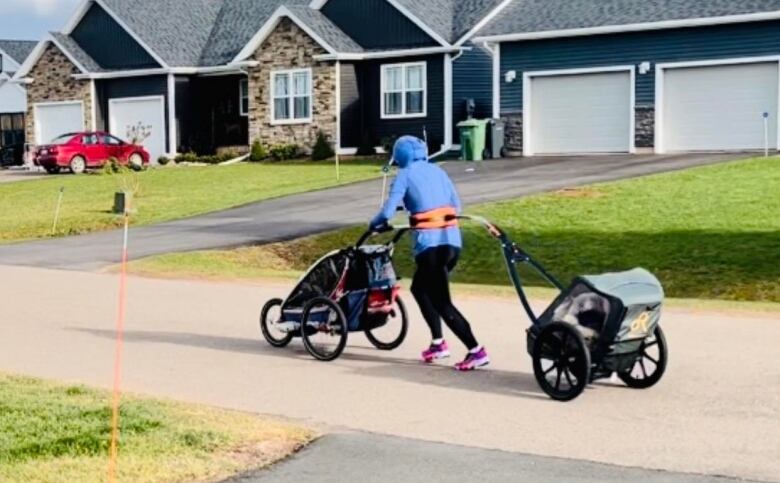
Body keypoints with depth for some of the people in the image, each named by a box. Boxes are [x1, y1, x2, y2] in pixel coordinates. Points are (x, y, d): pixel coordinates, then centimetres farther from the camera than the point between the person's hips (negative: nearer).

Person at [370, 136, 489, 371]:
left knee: (442, 302, -1)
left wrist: (374, 224, 14)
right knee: (420, 288, 25)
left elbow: (388, 212, -7)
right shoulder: (437, 170, 17)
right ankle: (438, 342, 23)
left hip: (430, 243, -7)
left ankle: (477, 351, -8)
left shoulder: (405, 175, 0)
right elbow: (457, 207, 17)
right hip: (453, 240, 7)